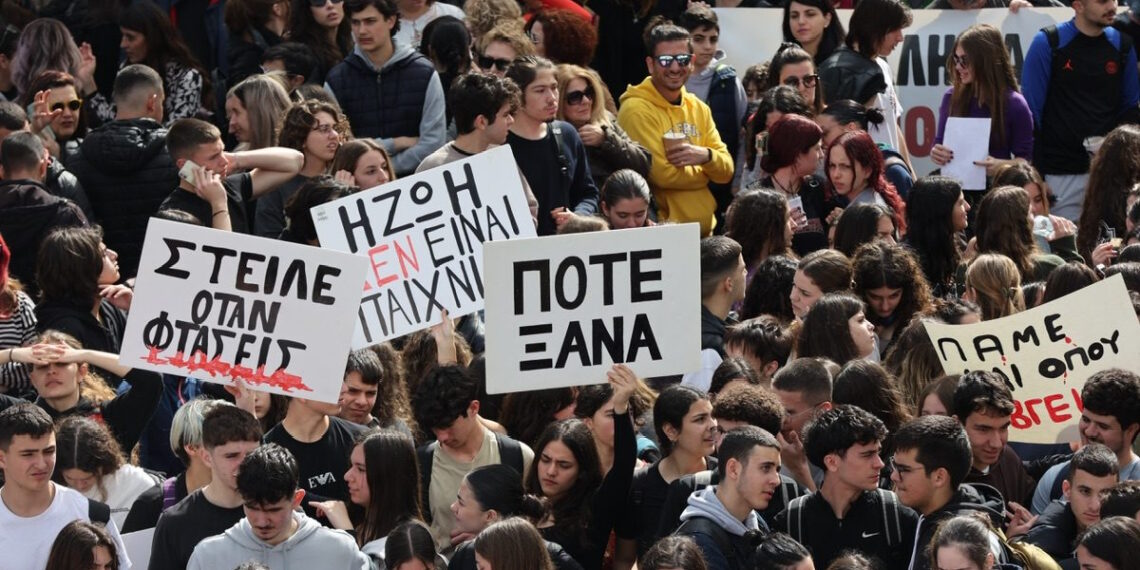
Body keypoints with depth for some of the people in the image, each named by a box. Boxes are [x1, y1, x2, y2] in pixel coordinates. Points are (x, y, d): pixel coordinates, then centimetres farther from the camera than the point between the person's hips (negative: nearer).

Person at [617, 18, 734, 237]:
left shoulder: (698, 108, 10)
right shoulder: (637, 110, -11)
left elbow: (726, 171, 6)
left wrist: (706, 156, -16)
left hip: (704, 230, 6)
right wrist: (705, 171, -2)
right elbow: (662, 175, -18)